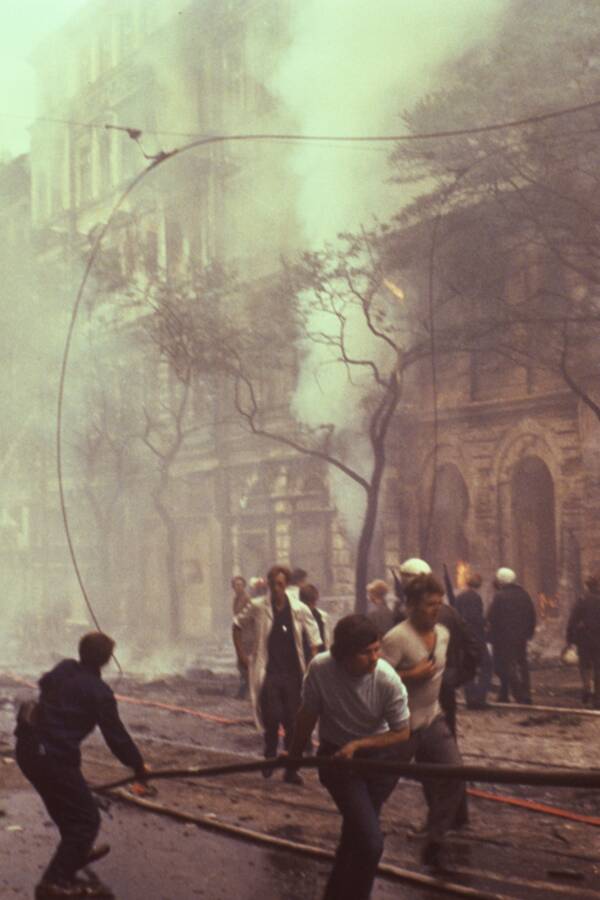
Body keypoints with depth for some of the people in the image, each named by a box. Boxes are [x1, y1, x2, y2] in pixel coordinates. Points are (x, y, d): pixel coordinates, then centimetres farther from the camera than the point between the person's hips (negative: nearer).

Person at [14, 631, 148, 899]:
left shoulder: (63, 669, 6)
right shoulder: (99, 693, -13)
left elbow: (44, 684, 29)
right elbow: (116, 736, -9)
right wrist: (138, 766, 4)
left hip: (27, 748, 9)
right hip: (54, 757, -8)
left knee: (64, 805, 30)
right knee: (86, 818, 0)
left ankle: (77, 852, 52)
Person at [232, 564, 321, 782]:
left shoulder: (300, 610, -2)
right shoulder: (257, 607, -3)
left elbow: (314, 639, 5)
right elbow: (237, 625, 12)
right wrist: (241, 654, 6)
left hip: (293, 673, 1)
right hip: (268, 673, -1)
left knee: (293, 722, 3)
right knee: (272, 717, -14)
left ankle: (291, 769, 15)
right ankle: (270, 755, 14)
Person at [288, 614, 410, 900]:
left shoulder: (388, 680, -25)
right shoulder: (320, 668, -25)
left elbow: (402, 733, -12)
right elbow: (308, 715, -7)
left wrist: (357, 745, -21)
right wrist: (294, 755, 8)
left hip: (378, 756, 2)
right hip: (336, 757, -1)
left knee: (355, 834, 19)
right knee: (370, 842, -16)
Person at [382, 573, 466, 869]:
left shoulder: (443, 634, 5)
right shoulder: (397, 638, -20)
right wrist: (412, 675, -27)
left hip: (433, 720, 7)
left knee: (454, 776, -5)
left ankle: (434, 839, 8)